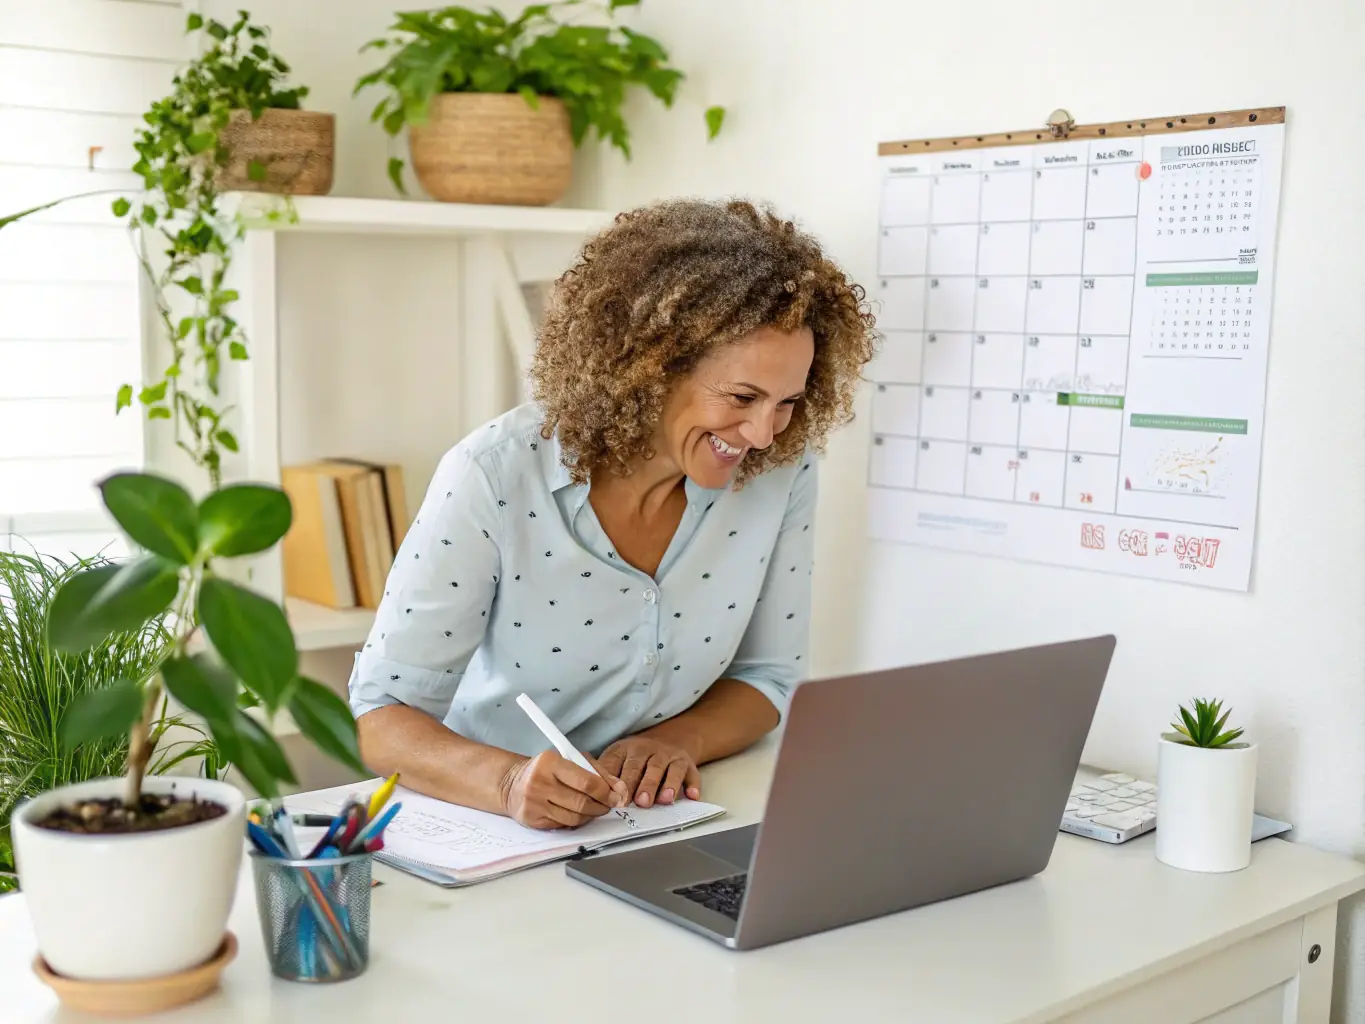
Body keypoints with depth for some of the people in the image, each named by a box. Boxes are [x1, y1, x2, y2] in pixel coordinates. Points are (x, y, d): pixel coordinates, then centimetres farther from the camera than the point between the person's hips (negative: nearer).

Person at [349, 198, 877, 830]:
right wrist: (507, 781, -35)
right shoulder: (493, 478, -19)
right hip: (485, 826, -1)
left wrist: (678, 737, -17)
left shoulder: (780, 471, -9)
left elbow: (768, 676, 4)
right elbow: (380, 715, -16)